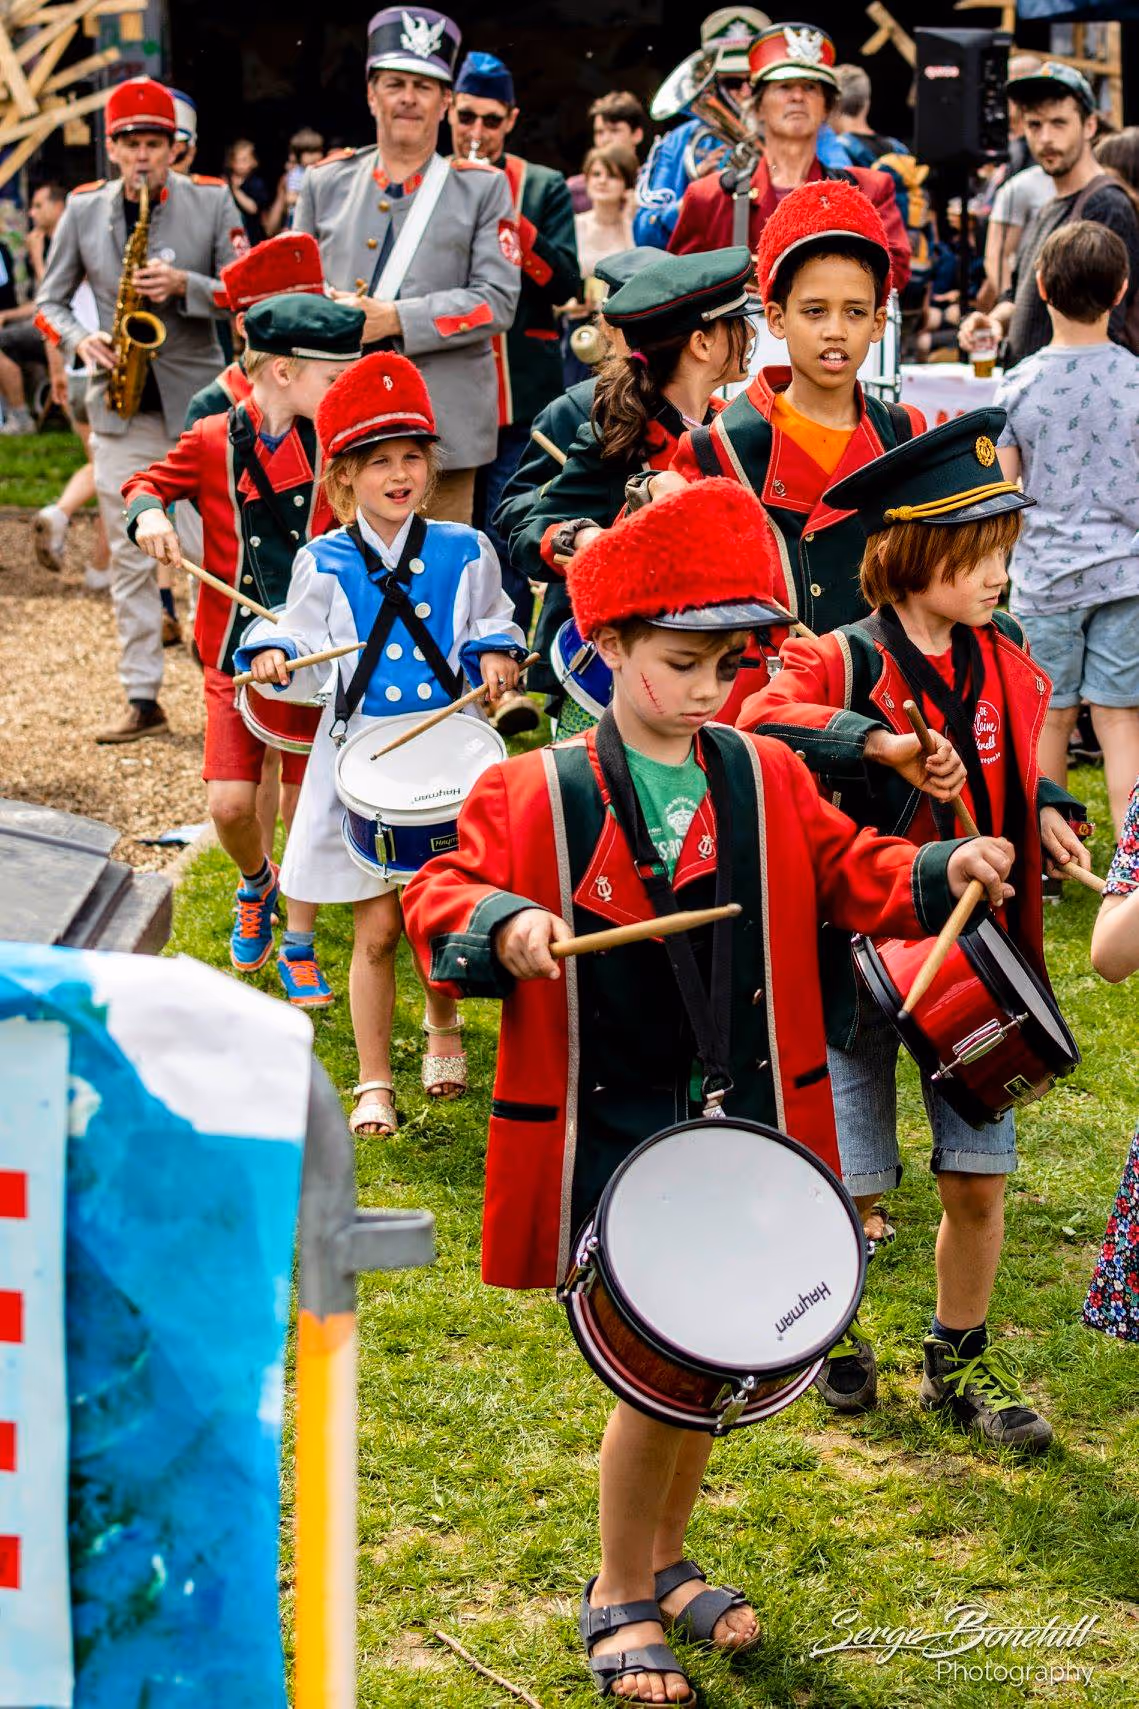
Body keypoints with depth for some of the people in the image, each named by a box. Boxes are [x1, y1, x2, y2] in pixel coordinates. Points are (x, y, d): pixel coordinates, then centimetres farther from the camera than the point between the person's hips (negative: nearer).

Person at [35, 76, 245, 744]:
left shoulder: (213, 202, 0)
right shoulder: (83, 210, 5)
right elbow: (50, 300, 12)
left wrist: (184, 285, -18)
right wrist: (79, 339, -8)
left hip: (198, 400, -2)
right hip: (121, 406, 2)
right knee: (130, 559, 3)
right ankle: (143, 701, 8)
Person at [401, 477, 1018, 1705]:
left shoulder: (767, 781, 6)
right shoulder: (535, 797, -5)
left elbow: (845, 874, 13)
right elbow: (444, 896, -5)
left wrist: (938, 872, -5)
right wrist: (502, 927, -26)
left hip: (740, 1125, 4)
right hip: (610, 1133, -4)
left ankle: (664, 1562, 37)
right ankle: (619, 1599, 16)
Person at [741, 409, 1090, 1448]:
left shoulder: (1006, 663, 4)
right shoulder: (842, 664, -13)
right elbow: (761, 716, -34)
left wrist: (1044, 816, -1)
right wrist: (884, 742, -41)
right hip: (859, 958, -4)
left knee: (980, 1178, 4)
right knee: (850, 1186, 4)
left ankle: (960, 1358, 24)